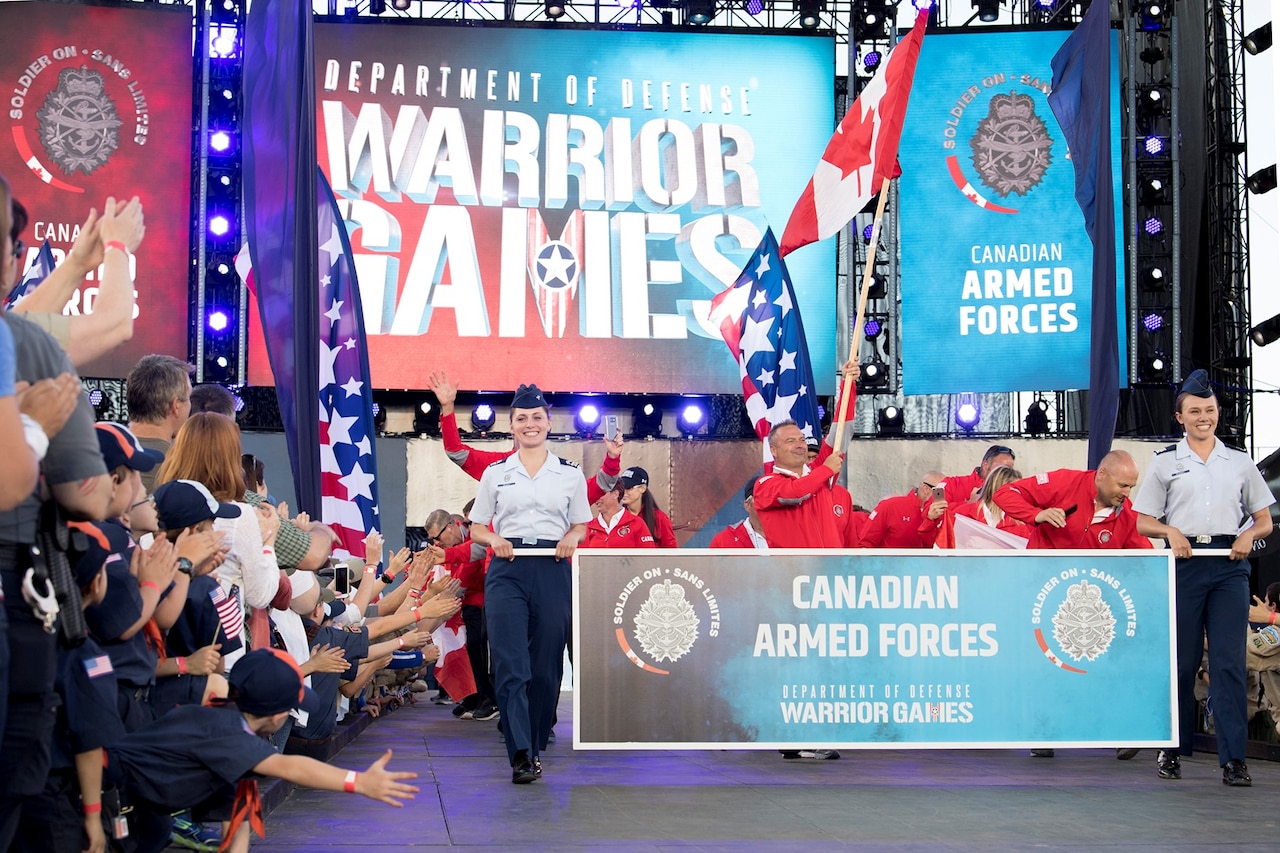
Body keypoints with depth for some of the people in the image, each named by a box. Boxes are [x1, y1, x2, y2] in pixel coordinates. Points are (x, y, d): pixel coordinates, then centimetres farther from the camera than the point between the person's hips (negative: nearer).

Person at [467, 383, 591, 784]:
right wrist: (494, 541, -8)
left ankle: (536, 748, 19)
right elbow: (477, 527, 12)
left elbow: (581, 525, 16)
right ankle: (520, 754, -17)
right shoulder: (495, 473, 9)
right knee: (510, 663, -13)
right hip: (507, 570, -1)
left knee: (546, 664, 4)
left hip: (552, 571, 1)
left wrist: (571, 539, -6)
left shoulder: (570, 474, 9)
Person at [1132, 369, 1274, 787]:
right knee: (1181, 660, 2)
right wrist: (1170, 532, -11)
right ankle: (1172, 748, 15)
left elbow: (1264, 520, 17)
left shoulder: (1240, 463, 15)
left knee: (1229, 660, -6)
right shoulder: (1165, 462, 10)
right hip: (1185, 561, -1)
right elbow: (1142, 521, 9)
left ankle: (1234, 759, -7)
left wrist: (1250, 535, -5)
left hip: (1229, 564, 1)